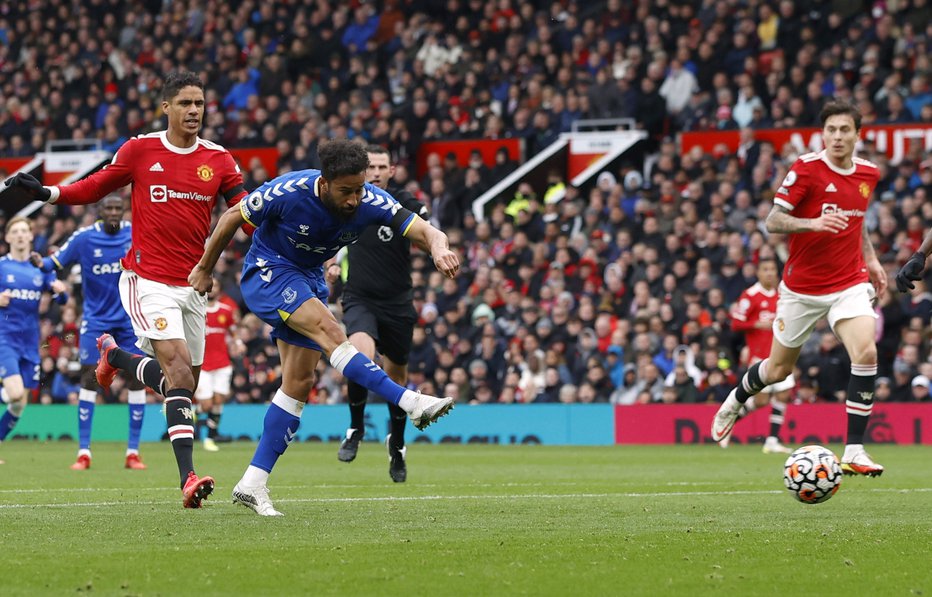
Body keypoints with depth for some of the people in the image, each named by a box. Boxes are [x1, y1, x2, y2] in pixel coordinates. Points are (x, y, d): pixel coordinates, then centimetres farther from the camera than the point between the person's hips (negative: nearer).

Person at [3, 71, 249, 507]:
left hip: (193, 285, 5)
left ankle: (115, 356, 40)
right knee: (179, 369, -21)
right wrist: (46, 193, -4)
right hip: (147, 280, -5)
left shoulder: (218, 160, 4)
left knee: (184, 381, 11)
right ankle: (188, 478, -26)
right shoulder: (140, 150, -1)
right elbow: (95, 188, 9)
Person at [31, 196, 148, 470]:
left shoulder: (136, 232, -5)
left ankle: (133, 452, 4)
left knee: (137, 379, -3)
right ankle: (83, 452, -5)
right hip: (96, 318, -2)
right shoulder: (84, 237, -9)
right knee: (89, 376, -10)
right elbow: (56, 262, -10)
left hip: (130, 318, 2)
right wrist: (40, 263, -30)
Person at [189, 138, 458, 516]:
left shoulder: (370, 201, -19)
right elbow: (234, 216, -10)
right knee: (328, 330, -30)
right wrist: (204, 268, 0)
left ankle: (252, 484, 2)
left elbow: (424, 231, -26)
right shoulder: (287, 192, -27)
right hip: (268, 272, -6)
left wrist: (438, 248, -50)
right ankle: (410, 403, -40)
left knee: (299, 385, -1)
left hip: (308, 280, 6)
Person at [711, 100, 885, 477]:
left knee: (866, 353, -22)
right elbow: (772, 222, -14)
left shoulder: (869, 174, 4)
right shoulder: (806, 169, -13)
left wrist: (870, 259, 12)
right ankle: (736, 399, 46)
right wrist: (813, 223, -30)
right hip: (802, 286, -3)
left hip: (850, 283, 3)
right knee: (779, 369, 10)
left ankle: (854, 452, -16)